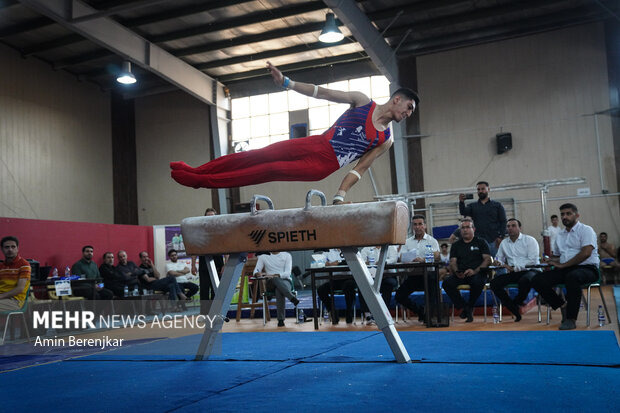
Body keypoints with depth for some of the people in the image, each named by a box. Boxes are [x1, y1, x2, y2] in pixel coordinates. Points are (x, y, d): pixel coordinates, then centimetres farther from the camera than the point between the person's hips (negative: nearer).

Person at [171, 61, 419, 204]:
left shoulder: (385, 141, 6)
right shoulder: (362, 101, 5)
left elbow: (360, 169, 2)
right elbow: (322, 93, 1)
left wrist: (340, 196, -9)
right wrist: (286, 82, -8)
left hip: (323, 166, -1)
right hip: (316, 144, 2)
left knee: (270, 170, -16)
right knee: (259, 155, -9)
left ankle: (201, 181, -17)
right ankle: (196, 171, -1)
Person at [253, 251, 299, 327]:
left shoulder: (287, 255, 11)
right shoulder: (263, 257, 16)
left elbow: (288, 273, -3)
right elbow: (255, 271, 5)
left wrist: (275, 275, -21)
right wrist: (257, 273, -21)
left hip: (286, 281, 0)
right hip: (271, 283, 0)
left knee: (279, 290, -39)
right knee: (275, 280, -39)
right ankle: (292, 298, -53)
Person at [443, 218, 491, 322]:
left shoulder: (481, 242, 13)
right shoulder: (456, 245, 21)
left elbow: (487, 259, 1)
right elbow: (452, 262, 11)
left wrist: (475, 271, -16)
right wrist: (456, 271, -13)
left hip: (477, 273, -2)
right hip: (461, 275, 3)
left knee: (478, 282, -38)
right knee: (447, 283, -27)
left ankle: (469, 307, -12)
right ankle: (464, 307, -15)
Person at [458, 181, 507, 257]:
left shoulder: (497, 205, 11)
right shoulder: (472, 206, 15)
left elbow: (503, 222, 5)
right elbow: (463, 212, -3)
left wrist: (500, 237, -7)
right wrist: (461, 202, -23)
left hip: (494, 240, 0)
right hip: (480, 239, 0)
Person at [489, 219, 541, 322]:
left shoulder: (530, 240, 2)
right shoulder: (504, 243, 18)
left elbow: (533, 261, -9)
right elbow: (499, 258, 24)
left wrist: (515, 267, -16)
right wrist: (499, 262, -2)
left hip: (530, 271, -5)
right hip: (513, 274, 5)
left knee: (525, 280, -40)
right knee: (494, 283, -19)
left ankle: (517, 302, -8)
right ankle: (516, 311, -13)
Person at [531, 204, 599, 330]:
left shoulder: (586, 230, 0)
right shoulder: (560, 235, 22)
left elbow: (586, 253, -15)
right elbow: (556, 255, 30)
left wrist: (563, 265, -15)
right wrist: (551, 260, 5)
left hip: (587, 268, -6)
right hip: (565, 270, 6)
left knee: (572, 276, -42)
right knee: (537, 281, -15)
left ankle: (571, 319, -30)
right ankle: (563, 306, 0)